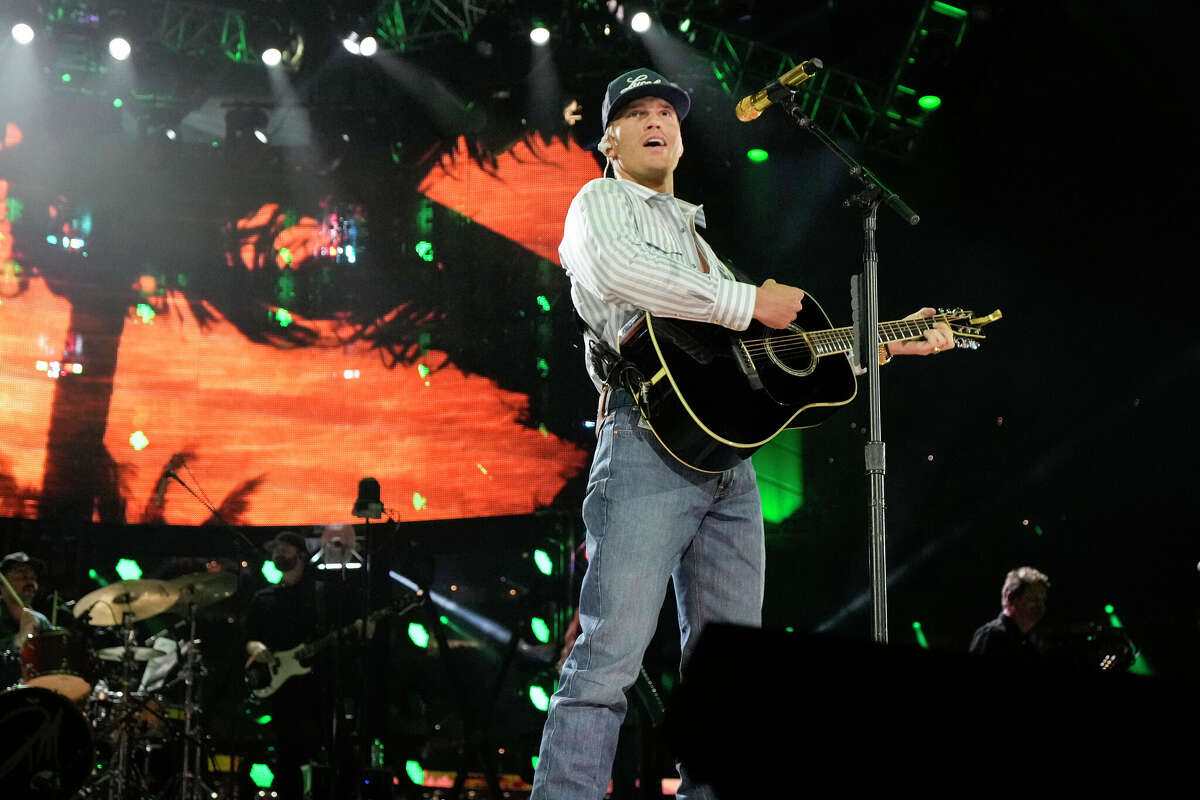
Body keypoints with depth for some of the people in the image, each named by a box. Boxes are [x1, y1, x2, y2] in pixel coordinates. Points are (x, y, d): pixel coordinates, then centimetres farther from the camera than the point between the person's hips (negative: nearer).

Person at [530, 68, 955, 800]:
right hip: (651, 441, -8)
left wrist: (891, 341, 25)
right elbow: (615, 271, -15)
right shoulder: (599, 202, 10)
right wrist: (750, 302, -11)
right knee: (610, 655, -16)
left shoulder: (706, 230, 32)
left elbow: (786, 336, 33)